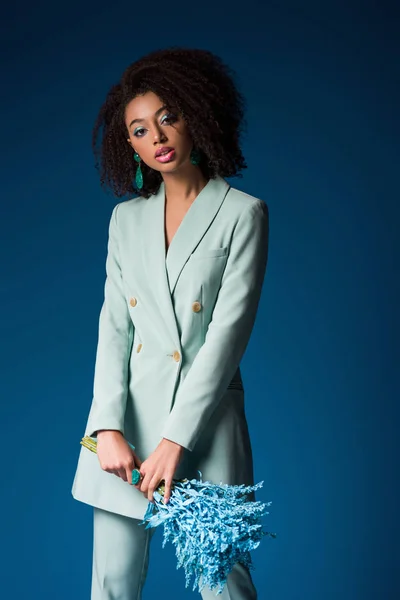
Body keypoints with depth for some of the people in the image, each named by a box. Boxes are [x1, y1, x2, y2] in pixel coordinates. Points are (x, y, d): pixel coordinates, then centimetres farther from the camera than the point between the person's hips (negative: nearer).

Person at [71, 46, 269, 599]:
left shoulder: (242, 213, -1)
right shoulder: (126, 219, 12)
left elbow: (229, 331, -8)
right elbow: (114, 326, 5)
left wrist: (175, 440, -14)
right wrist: (108, 428, -9)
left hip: (204, 423, -3)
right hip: (128, 420, 4)